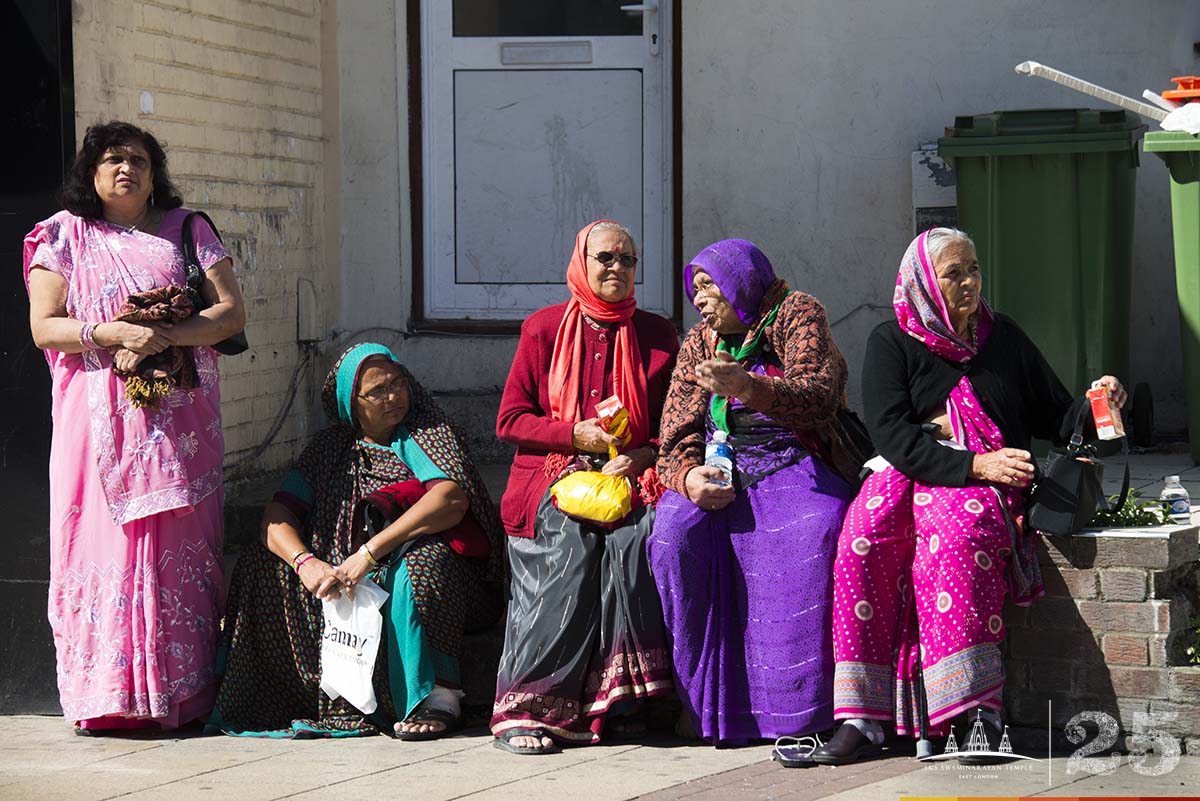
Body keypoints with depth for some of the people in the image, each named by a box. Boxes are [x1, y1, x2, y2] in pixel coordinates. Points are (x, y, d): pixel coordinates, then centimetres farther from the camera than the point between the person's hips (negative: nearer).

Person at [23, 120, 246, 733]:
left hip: (179, 421, 1)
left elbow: (231, 311, 3)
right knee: (102, 541, -7)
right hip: (98, 420, -1)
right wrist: (115, 333, -15)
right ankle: (109, 696, -5)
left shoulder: (187, 230, 12)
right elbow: (44, 327, 0)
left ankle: (183, 693, 0)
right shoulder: (63, 235, 9)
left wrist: (163, 337, -13)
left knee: (182, 549, -2)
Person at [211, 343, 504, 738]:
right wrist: (305, 562, -22)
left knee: (421, 559, -37)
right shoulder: (331, 448, 12)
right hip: (341, 576, 4)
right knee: (260, 567, -14)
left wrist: (370, 552, -27)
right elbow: (277, 515, 1)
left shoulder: (424, 435, 0)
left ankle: (436, 696, -32)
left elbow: (452, 499, -20)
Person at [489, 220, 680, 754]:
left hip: (629, 475, 1)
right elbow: (510, 420, 6)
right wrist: (576, 434, -8)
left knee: (633, 540, -30)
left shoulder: (657, 335, 14)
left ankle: (605, 702, -22)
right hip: (554, 477, -1)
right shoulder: (544, 329, 8)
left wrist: (644, 455, -5)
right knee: (569, 549, -30)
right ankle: (525, 710, -24)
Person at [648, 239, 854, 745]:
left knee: (816, 532, -36)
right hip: (717, 474, 3)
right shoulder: (698, 343, 18)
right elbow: (677, 435, 10)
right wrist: (688, 475, -14)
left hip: (792, 468, -3)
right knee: (674, 536, -29)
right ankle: (707, 701, -21)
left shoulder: (797, 315, 6)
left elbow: (816, 395, -12)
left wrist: (747, 387, -30)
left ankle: (804, 709, -31)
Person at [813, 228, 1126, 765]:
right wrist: (974, 463, -16)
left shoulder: (1002, 337, 17)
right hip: (909, 474, 0)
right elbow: (892, 434, -5)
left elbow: (1054, 415, 21)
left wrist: (1093, 406, -2)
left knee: (957, 534, -36)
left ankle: (977, 711, -42)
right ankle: (864, 717, -35)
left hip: (987, 480, 0)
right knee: (865, 536, -34)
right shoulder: (891, 343, 8)